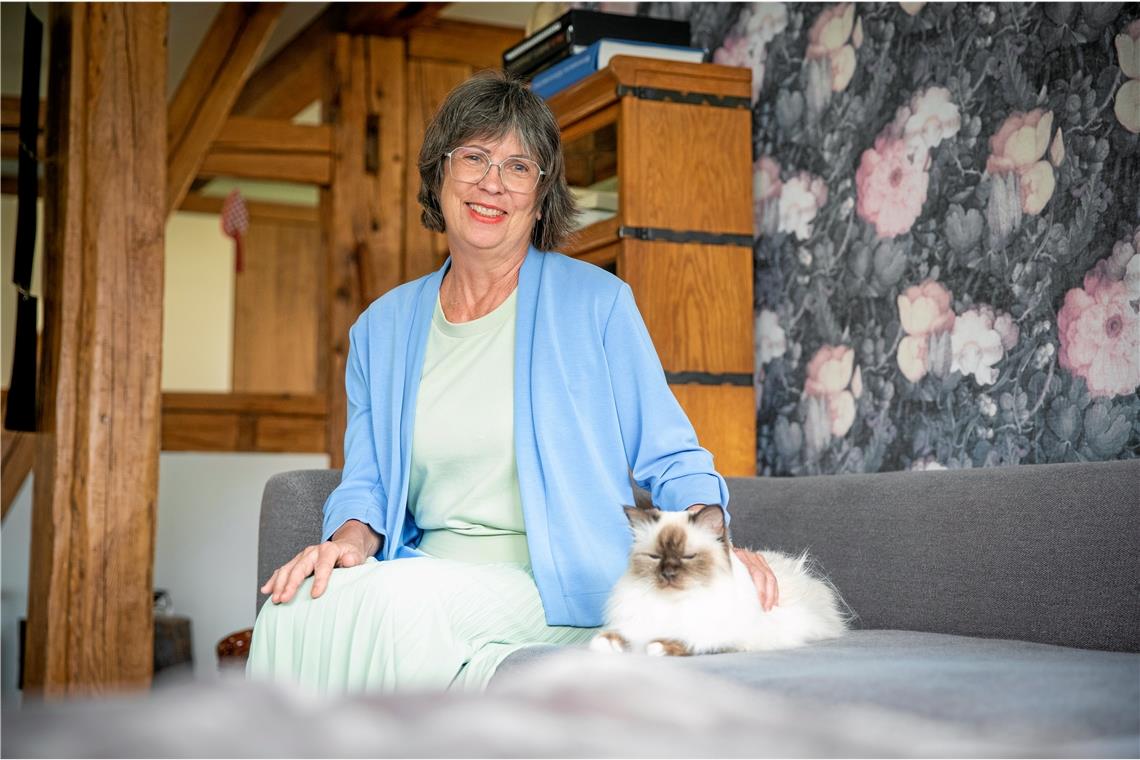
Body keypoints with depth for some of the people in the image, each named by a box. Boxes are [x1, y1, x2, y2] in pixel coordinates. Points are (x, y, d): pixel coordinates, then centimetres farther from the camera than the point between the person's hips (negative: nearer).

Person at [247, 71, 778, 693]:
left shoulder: (596, 302, 2)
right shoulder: (383, 327, 14)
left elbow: (668, 460, 3)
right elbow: (365, 480, 14)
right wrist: (351, 537, -9)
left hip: (552, 589, -4)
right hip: (425, 576, 4)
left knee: (394, 598, -32)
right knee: (299, 605, -27)